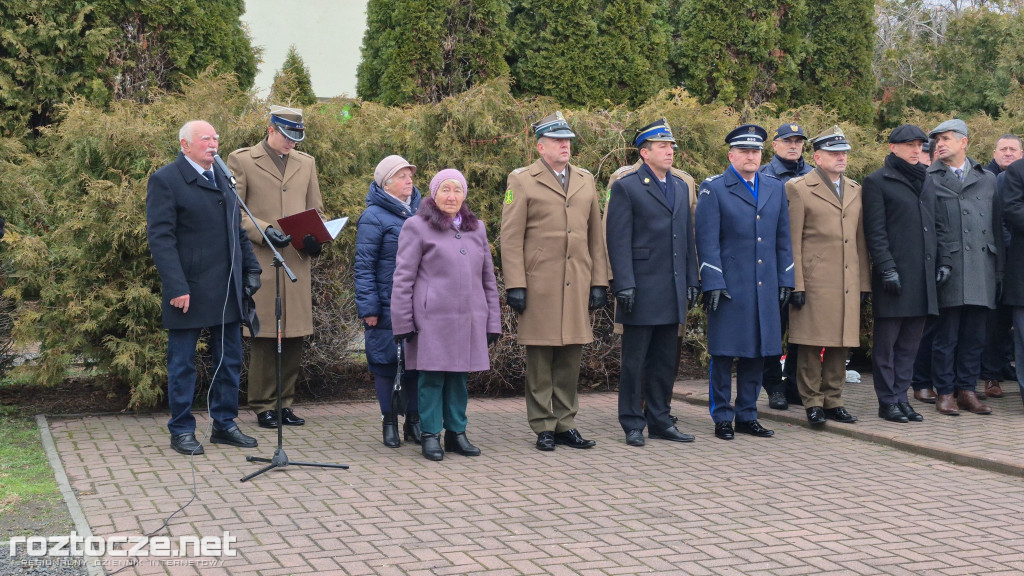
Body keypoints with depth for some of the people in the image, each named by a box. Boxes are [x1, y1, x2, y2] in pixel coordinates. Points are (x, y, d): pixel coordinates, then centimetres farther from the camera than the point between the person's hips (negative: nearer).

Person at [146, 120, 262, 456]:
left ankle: (224, 424, 22)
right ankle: (181, 431, 13)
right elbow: (160, 238, -14)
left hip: (227, 290, 7)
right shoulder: (165, 180, -8)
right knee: (182, 365, 4)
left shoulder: (223, 177, 15)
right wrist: (176, 287, -20)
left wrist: (251, 268, 11)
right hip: (189, 291, -7)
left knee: (230, 361, 11)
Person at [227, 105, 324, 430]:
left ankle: (285, 403, 14)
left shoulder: (306, 163, 18)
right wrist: (264, 231, -14)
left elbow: (316, 210, 19)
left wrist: (315, 238, -1)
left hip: (298, 263, 5)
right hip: (261, 263, -4)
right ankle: (264, 406, 6)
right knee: (264, 336, -4)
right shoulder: (241, 160, 3)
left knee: (294, 337, 4)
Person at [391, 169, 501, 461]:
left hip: (469, 321, 5)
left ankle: (457, 432, 17)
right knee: (432, 376, -2)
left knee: (459, 376, 9)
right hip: (432, 319, -4)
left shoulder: (477, 228, 17)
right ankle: (430, 435, 6)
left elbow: (488, 278, 20)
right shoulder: (417, 227, 1)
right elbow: (403, 278, -1)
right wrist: (403, 323, -7)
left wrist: (493, 321, 14)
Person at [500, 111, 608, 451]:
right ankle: (543, 427, 9)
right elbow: (511, 239, -4)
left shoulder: (586, 181, 15)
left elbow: (595, 236, 16)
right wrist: (515, 286, -10)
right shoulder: (522, 181, 1)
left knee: (571, 360, 8)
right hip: (539, 287, -4)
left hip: (578, 287, 4)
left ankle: (565, 424, 17)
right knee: (540, 361, 1)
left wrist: (599, 282, 9)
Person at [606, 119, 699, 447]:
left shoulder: (681, 187, 15)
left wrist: (692, 281, 12)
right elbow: (619, 241, -9)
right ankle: (632, 425, 8)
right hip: (642, 291, -6)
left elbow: (688, 238, 18)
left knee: (665, 362, 11)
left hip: (673, 293, 6)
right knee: (635, 362, 1)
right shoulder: (626, 187, -4)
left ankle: (660, 421, 20)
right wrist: (624, 285, -16)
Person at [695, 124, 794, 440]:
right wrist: (713, 283, -13)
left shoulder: (776, 188, 13)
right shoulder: (713, 189, -2)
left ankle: (747, 416, 18)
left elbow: (783, 239, 15)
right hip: (729, 286, -5)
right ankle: (722, 418, 9)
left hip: (765, 288, 5)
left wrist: (785, 280, 9)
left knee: (757, 353, 8)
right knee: (723, 354, 0)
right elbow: (707, 241, -7)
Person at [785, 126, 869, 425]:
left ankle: (833, 401, 17)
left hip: (848, 284, 5)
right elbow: (792, 241, -4)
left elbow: (860, 240, 18)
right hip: (814, 281, -5)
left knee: (840, 345, 8)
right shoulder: (798, 188, 0)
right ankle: (813, 403, 7)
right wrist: (795, 285, -10)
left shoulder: (855, 190, 17)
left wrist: (864, 281, 13)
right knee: (811, 345, -2)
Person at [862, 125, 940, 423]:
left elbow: (933, 227, 21)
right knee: (886, 341, 0)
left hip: (923, 275, 6)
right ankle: (888, 401, 6)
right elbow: (875, 231, -7)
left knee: (910, 342, 8)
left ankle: (901, 397, 14)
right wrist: (887, 268, -14)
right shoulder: (877, 181, -1)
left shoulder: (925, 182, 18)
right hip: (894, 275, -6)